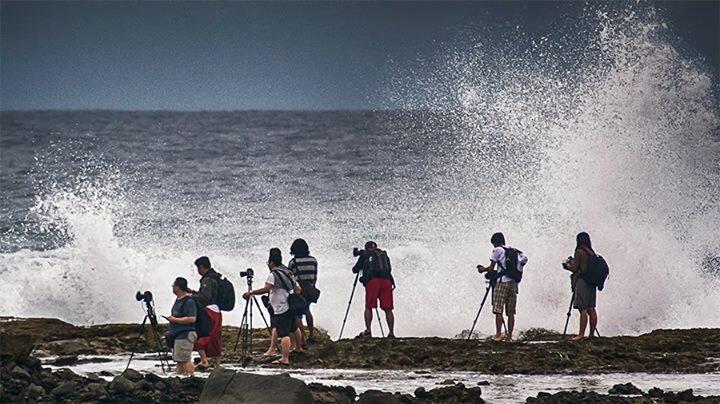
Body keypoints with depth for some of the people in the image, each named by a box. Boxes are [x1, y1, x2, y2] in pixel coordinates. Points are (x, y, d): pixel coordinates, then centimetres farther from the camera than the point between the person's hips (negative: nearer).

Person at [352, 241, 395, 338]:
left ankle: (368, 331, -10)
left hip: (373, 280, -3)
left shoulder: (365, 255, 15)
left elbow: (355, 270, 19)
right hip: (387, 280, 3)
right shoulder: (384, 255, 25)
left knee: (369, 307, 1)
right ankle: (391, 333, -3)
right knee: (388, 309, 3)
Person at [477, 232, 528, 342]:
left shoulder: (497, 251, 0)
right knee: (511, 312, 4)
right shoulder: (515, 252, 18)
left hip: (502, 282, -6)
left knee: (498, 310, -8)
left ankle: (498, 334, -16)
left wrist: (482, 269, 19)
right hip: (514, 283, 6)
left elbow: (491, 268, -1)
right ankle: (509, 336, 1)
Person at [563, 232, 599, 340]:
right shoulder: (592, 252, 12)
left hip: (581, 282, -8)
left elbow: (574, 269, -10)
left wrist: (567, 264, 10)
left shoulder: (579, 252, -10)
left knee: (583, 309, -9)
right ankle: (592, 333, 9)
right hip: (591, 282, 8)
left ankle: (581, 334, -10)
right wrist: (572, 263, 21)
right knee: (591, 309, 7)